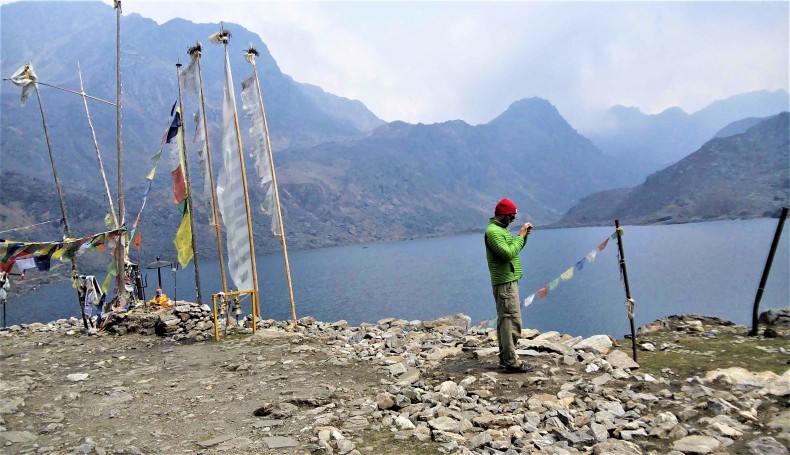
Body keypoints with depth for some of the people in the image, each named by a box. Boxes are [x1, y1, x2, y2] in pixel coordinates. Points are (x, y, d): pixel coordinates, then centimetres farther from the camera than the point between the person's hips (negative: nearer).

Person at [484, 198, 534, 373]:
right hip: (505, 282, -11)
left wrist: (524, 236, 7)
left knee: (504, 320, 13)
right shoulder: (493, 231, -15)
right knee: (512, 321, -10)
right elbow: (509, 253, -23)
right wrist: (520, 236, -14)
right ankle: (511, 362, -7)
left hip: (508, 281, 11)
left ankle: (504, 358, 21)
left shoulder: (500, 229, 17)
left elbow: (512, 249, 20)